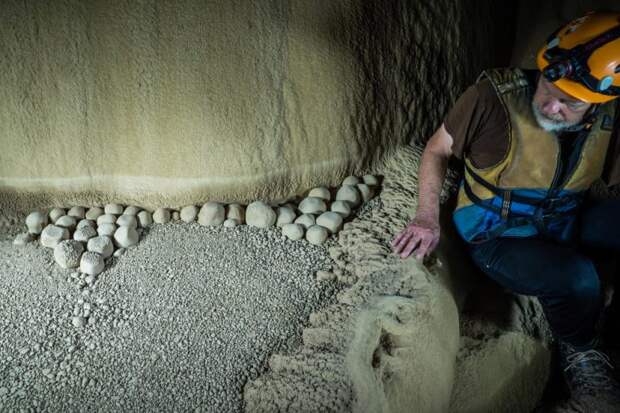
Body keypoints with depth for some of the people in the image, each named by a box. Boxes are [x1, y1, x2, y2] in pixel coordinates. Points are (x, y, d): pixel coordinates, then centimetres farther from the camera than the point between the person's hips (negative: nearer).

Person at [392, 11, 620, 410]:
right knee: (577, 279, -30)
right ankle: (580, 354, 4)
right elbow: (438, 150, -9)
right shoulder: (496, 96, -21)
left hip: (565, 223, 5)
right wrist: (428, 217, -17)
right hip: (498, 235, -4)